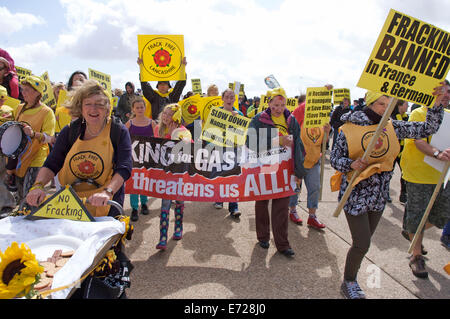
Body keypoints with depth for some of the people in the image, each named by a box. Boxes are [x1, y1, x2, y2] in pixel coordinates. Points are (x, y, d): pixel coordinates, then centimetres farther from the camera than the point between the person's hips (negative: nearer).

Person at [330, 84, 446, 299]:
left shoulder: (392, 127, 2)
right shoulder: (349, 129, -11)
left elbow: (427, 129, 4)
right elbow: (334, 160, -8)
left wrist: (437, 104, -9)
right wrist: (351, 164, -27)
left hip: (378, 196, 5)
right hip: (355, 195, -5)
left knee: (364, 240, 17)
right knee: (362, 244, -2)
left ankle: (352, 266, 40)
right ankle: (348, 283, 21)